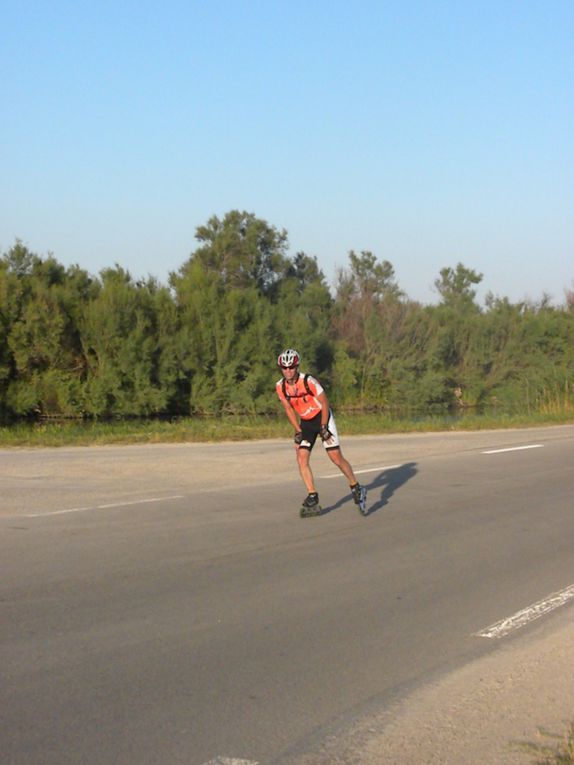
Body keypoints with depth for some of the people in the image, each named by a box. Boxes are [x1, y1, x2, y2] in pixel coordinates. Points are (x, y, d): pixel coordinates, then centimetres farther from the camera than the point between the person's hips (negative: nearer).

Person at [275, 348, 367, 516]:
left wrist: (323, 428, -13)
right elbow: (289, 409, 1)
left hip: (322, 417, -5)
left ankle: (356, 489, 15)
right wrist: (298, 431, -3)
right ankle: (313, 500, -7)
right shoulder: (280, 386, -11)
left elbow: (324, 403, -15)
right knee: (301, 458, -11)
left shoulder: (309, 381, -25)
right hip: (305, 422, 5)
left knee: (336, 458, -6)